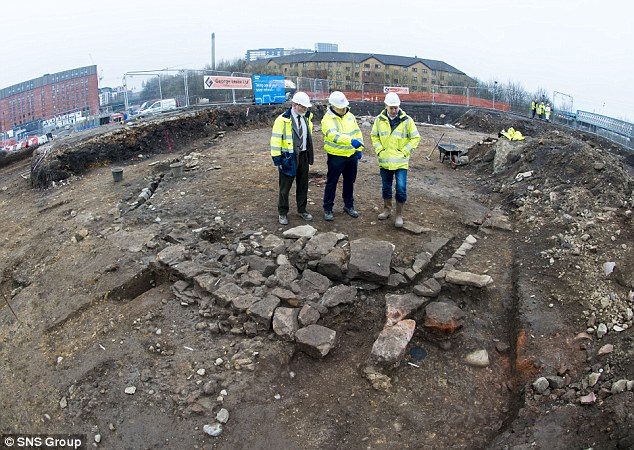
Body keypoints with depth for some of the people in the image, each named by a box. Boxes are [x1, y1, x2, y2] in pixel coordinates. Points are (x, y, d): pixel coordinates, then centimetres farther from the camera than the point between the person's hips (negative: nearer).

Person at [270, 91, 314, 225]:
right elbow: (275, 140, -13)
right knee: (285, 186, 4)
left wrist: (310, 155, 16)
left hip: (303, 156, 6)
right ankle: (282, 213, 18)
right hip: (289, 157, -5)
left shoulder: (307, 118, 5)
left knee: (303, 185, 15)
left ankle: (302, 210, 30)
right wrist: (277, 159, -15)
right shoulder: (282, 119, -14)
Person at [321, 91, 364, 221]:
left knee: (349, 182, 17)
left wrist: (359, 149, 6)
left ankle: (349, 205, 33)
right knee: (331, 183, 3)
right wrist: (350, 141, -46)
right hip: (336, 157, -5)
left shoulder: (350, 116, 6)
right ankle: (327, 209, 15)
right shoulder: (328, 119, -15)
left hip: (352, 155, 6)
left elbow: (357, 132, 14)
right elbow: (333, 135, -33)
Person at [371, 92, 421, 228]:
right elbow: (374, 136, 12)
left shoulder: (407, 120, -8)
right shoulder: (379, 119, -1)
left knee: (401, 189, -5)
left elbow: (416, 138, -1)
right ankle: (387, 209, 34)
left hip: (401, 162, -3)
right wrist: (379, 150, -2)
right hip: (384, 161, 3)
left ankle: (399, 215, 10)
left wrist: (404, 152, -9)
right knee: (386, 187, 16)